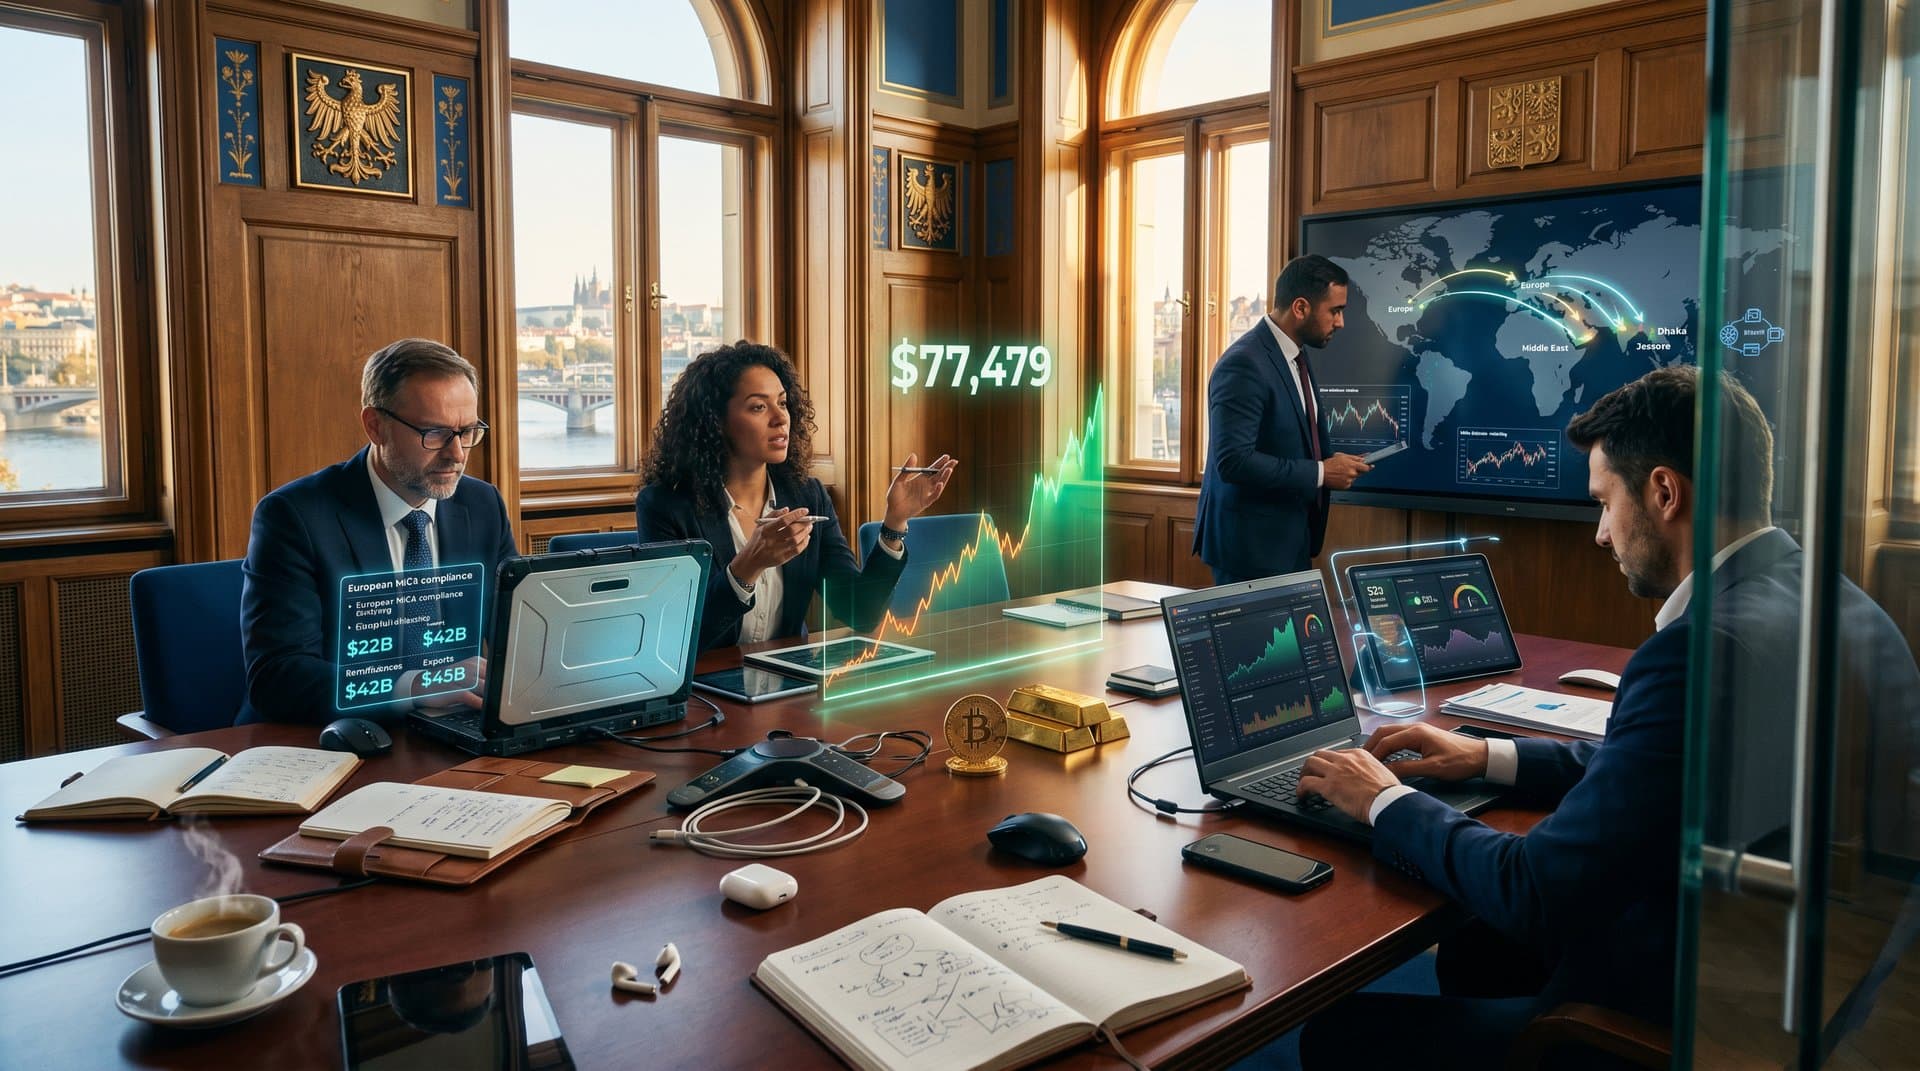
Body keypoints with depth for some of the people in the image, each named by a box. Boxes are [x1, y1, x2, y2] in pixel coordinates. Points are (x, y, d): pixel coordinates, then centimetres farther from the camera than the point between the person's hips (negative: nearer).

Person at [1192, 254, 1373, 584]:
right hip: (1252, 545, -9)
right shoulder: (1244, 365, -19)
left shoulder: (1296, 357, 11)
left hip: (1291, 540, 9)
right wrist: (1320, 473, -19)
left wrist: (1332, 460, 2)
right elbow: (1233, 461, -25)